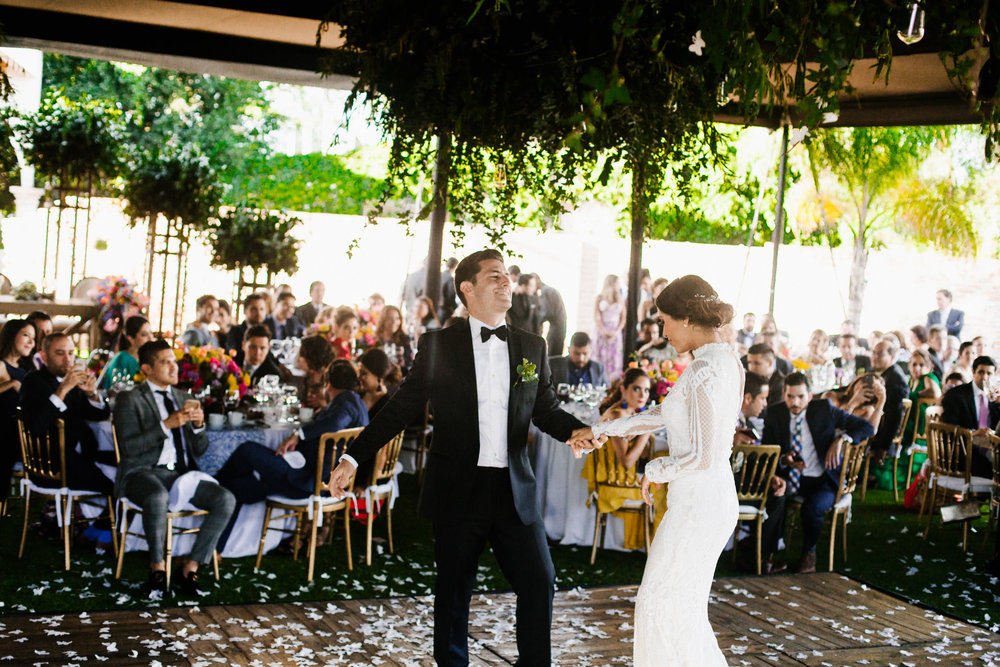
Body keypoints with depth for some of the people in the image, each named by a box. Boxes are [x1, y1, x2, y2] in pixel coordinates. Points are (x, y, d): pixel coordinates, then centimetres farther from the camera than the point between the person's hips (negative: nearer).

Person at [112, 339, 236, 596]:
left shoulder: (184, 399, 20)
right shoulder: (130, 400, 3)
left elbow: (200, 450, 18)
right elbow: (127, 448, -11)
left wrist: (199, 425, -2)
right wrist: (167, 425, -17)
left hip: (183, 473, 5)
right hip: (145, 473, -5)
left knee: (226, 500, -22)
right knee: (158, 497, -40)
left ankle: (191, 567, -11)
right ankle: (157, 565, -16)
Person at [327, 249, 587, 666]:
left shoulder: (532, 347, 9)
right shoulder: (439, 345, 0)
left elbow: (546, 410, 11)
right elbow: (402, 408, 2)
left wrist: (576, 430, -11)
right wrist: (354, 458, -2)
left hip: (515, 490, 3)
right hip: (458, 490, -2)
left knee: (539, 582, 1)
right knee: (454, 590, 9)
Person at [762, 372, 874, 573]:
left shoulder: (824, 408, -4)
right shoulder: (774, 413, 0)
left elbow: (867, 428, -2)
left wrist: (841, 439, -19)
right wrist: (783, 460, -20)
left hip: (823, 479, -2)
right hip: (791, 478, 2)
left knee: (811, 507, -32)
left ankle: (809, 554, -1)